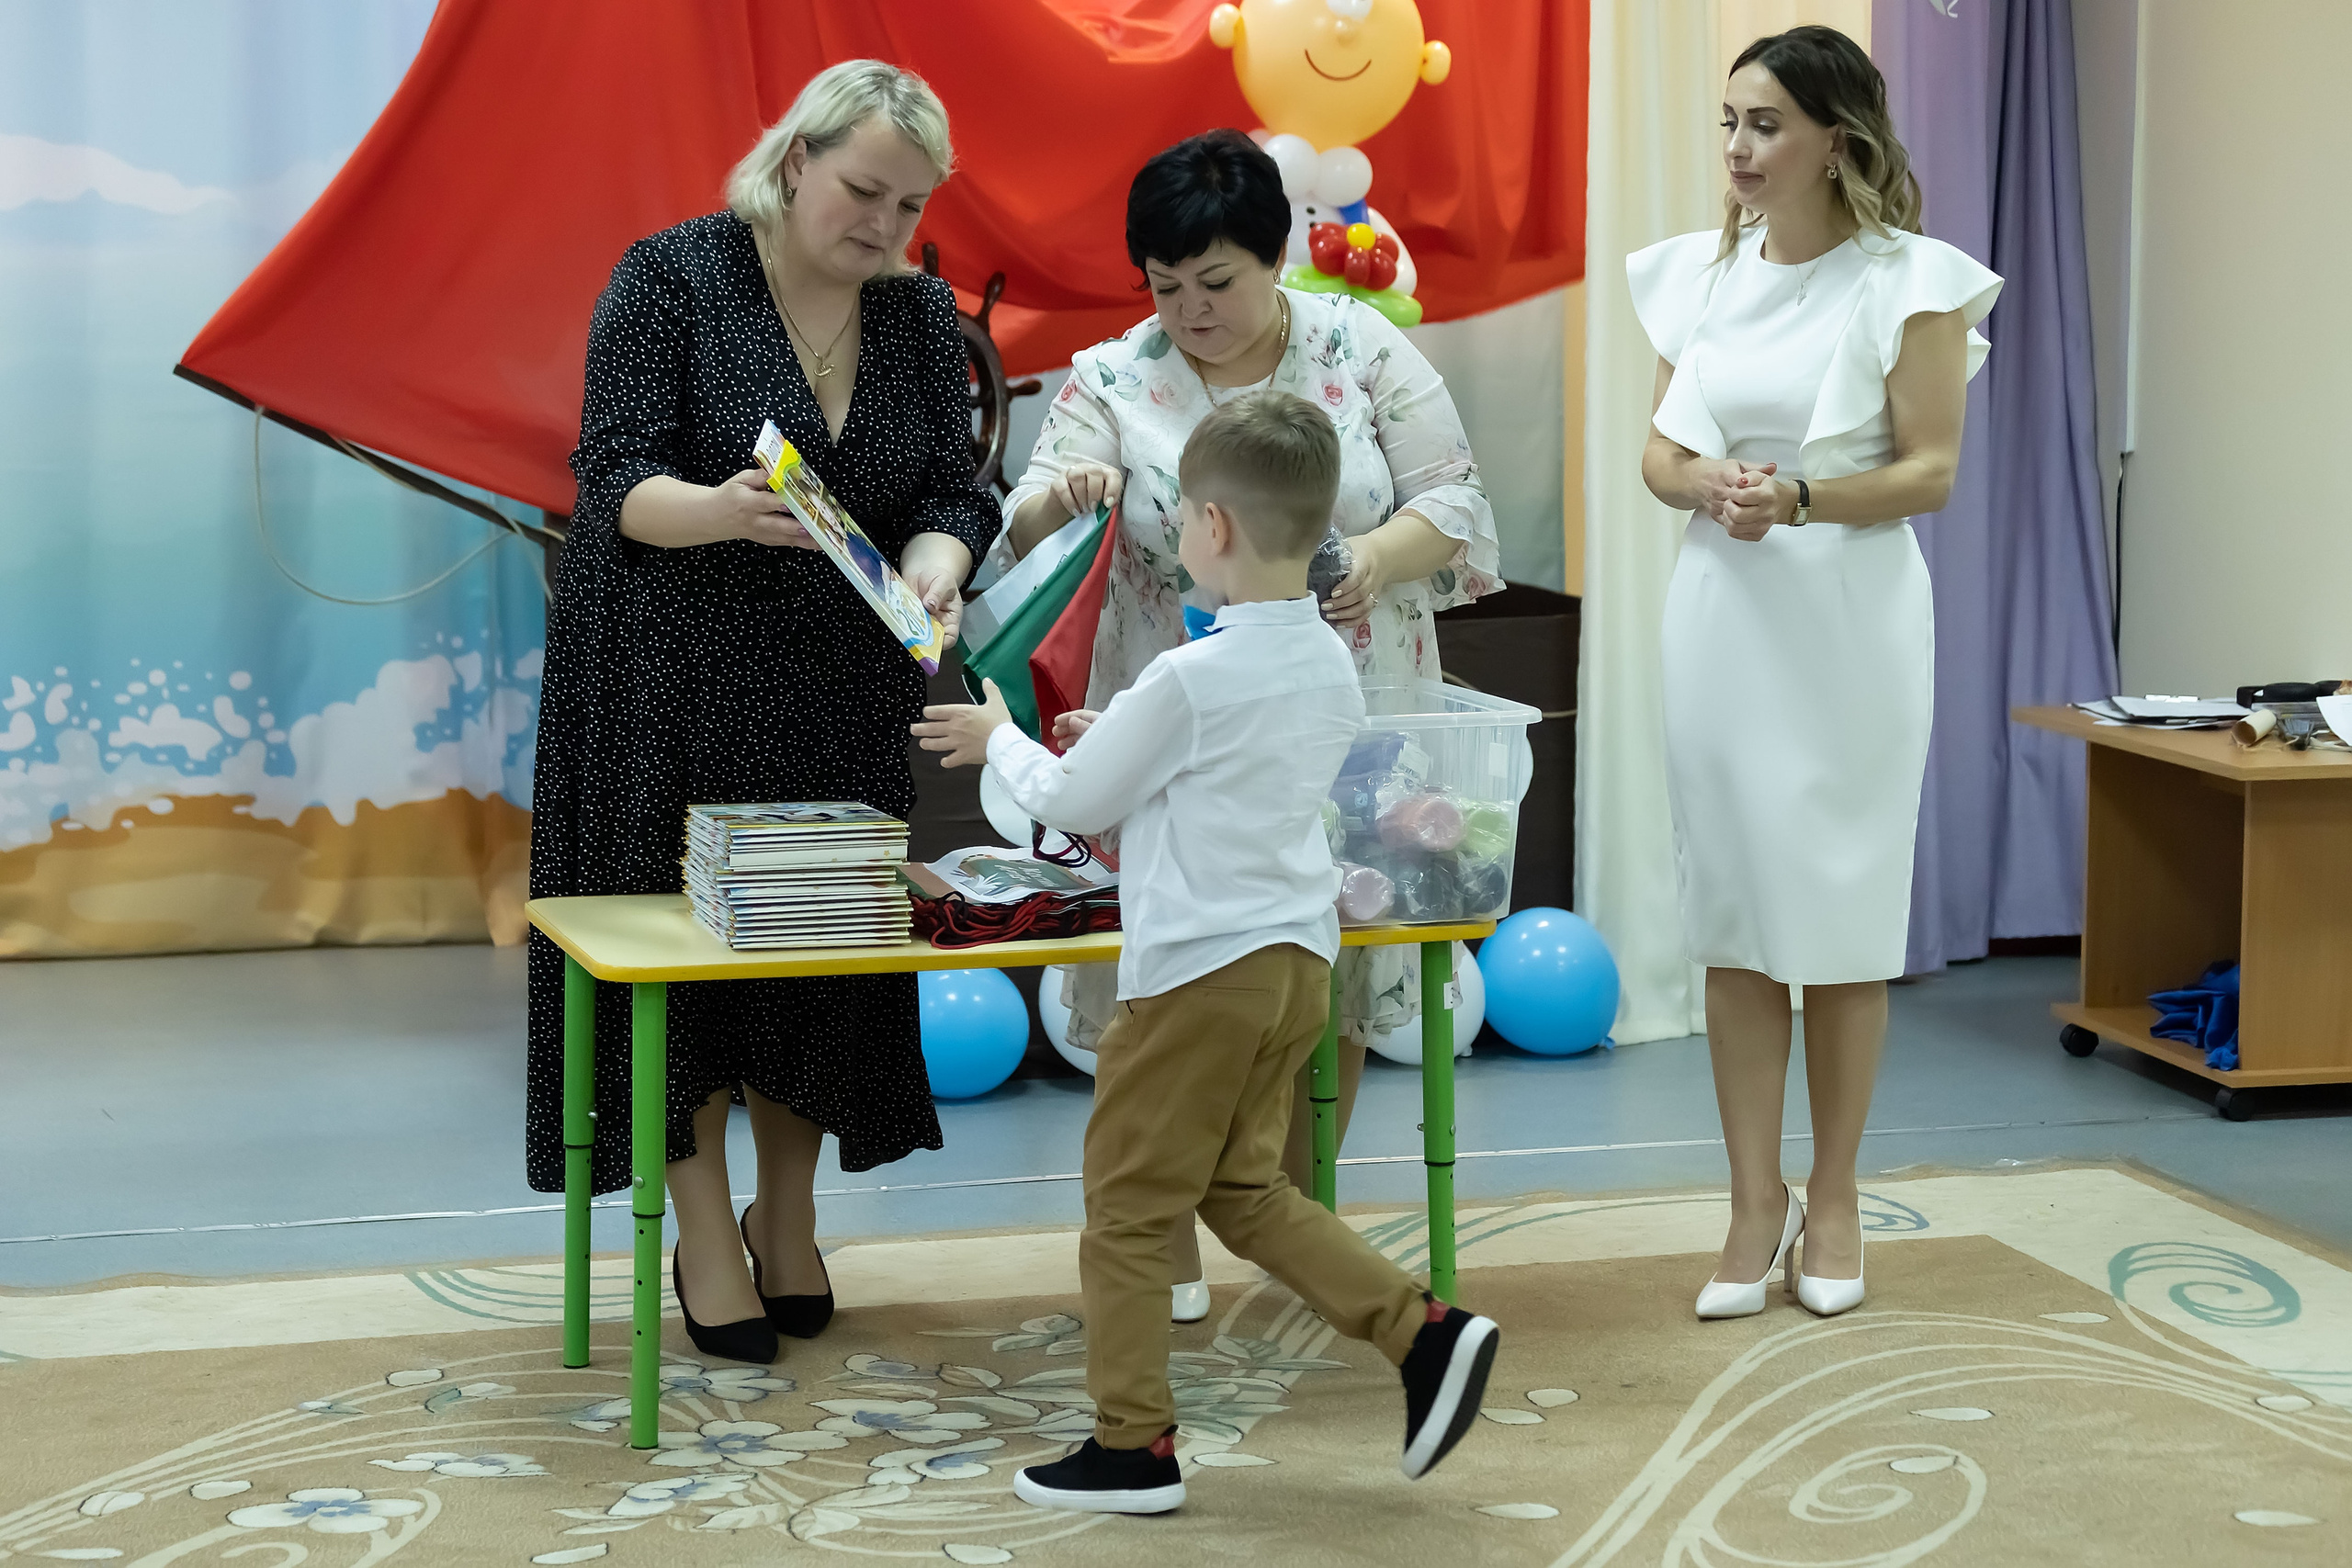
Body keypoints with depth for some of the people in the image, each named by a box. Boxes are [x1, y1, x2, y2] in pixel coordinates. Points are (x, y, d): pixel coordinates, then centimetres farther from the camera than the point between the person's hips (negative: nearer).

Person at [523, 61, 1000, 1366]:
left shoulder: (922, 315, 3)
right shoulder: (672, 278, -11)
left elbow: (948, 489, 1)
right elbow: (615, 477, -16)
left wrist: (934, 564, -22)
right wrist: (718, 511, -37)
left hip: (839, 686, 4)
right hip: (671, 681, -4)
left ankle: (790, 1223, 22)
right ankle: (705, 1239, 8)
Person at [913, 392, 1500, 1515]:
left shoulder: (1189, 681, -19)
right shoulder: (1331, 668, 5)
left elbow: (1071, 803, -7)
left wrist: (1000, 739, 11)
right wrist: (1122, 742, 23)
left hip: (1200, 972, -8)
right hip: (1298, 959, 8)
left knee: (1128, 1210, 5)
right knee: (1243, 1188, 19)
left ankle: (1131, 1446, 10)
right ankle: (1425, 1333, 6)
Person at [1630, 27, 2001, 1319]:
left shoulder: (1907, 280, -5)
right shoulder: (1699, 271, 9)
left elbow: (1931, 470, -7)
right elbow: (1657, 451, 11)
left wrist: (1797, 499, -21)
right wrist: (1706, 484, -11)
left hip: (1850, 618, -4)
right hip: (1721, 615, 4)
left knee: (1842, 912, 4)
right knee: (1732, 912, 5)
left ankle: (1833, 1201, 17)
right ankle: (1757, 1200, 14)